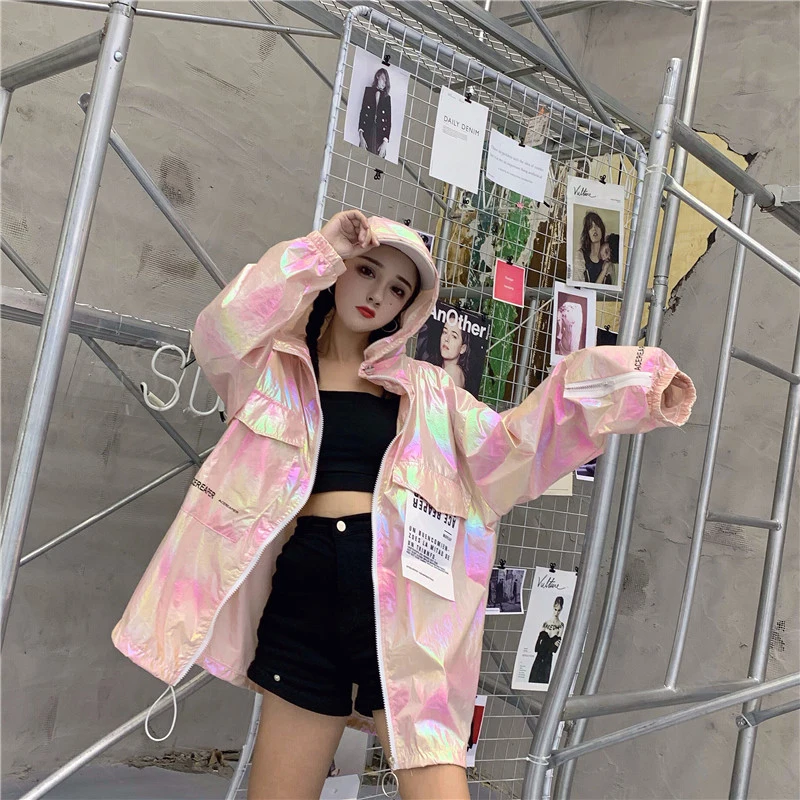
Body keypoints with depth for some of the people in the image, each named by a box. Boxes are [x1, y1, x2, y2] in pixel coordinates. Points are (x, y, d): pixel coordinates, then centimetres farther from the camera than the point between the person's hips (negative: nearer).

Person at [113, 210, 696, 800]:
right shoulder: (275, 368, 12)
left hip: (398, 591, 0)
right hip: (304, 591, 0)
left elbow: (506, 443, 7)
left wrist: (631, 392, -2)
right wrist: (322, 249, -10)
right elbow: (221, 335, -8)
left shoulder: (420, 389, 15)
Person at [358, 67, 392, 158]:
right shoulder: (368, 91, 11)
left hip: (380, 138, 1)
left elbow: (389, 122, 8)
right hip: (366, 134, -1)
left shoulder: (387, 98, 14)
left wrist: (385, 142, -6)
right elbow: (362, 113, 3)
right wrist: (361, 136, -8)